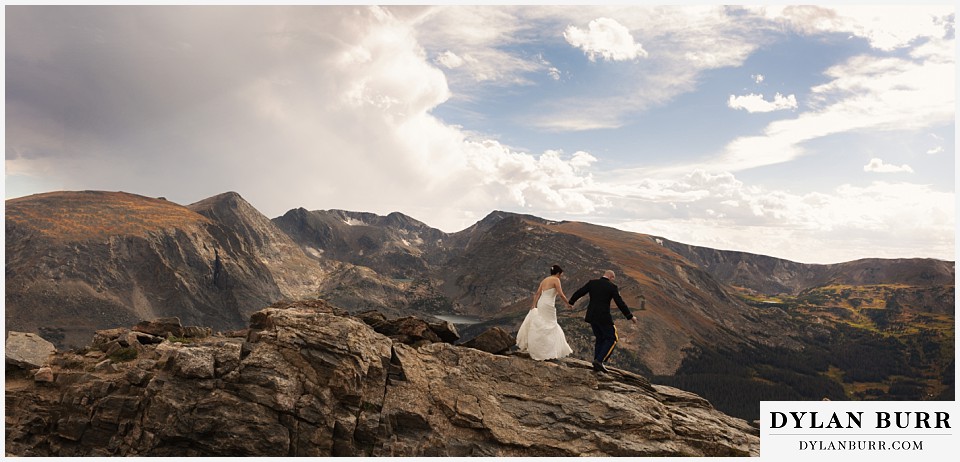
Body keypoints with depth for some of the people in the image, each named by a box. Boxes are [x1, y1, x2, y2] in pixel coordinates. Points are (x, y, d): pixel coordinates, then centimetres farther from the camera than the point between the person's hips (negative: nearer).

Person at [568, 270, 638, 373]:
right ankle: (599, 360, -8)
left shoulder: (592, 283, 5)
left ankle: (597, 365, 15)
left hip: (592, 316, 6)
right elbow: (620, 303, -7)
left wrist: (570, 302, 26)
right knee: (612, 339, 6)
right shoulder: (612, 287, -6)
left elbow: (578, 293, 8)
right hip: (603, 317, -6)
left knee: (600, 339, 18)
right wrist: (630, 316, 3)